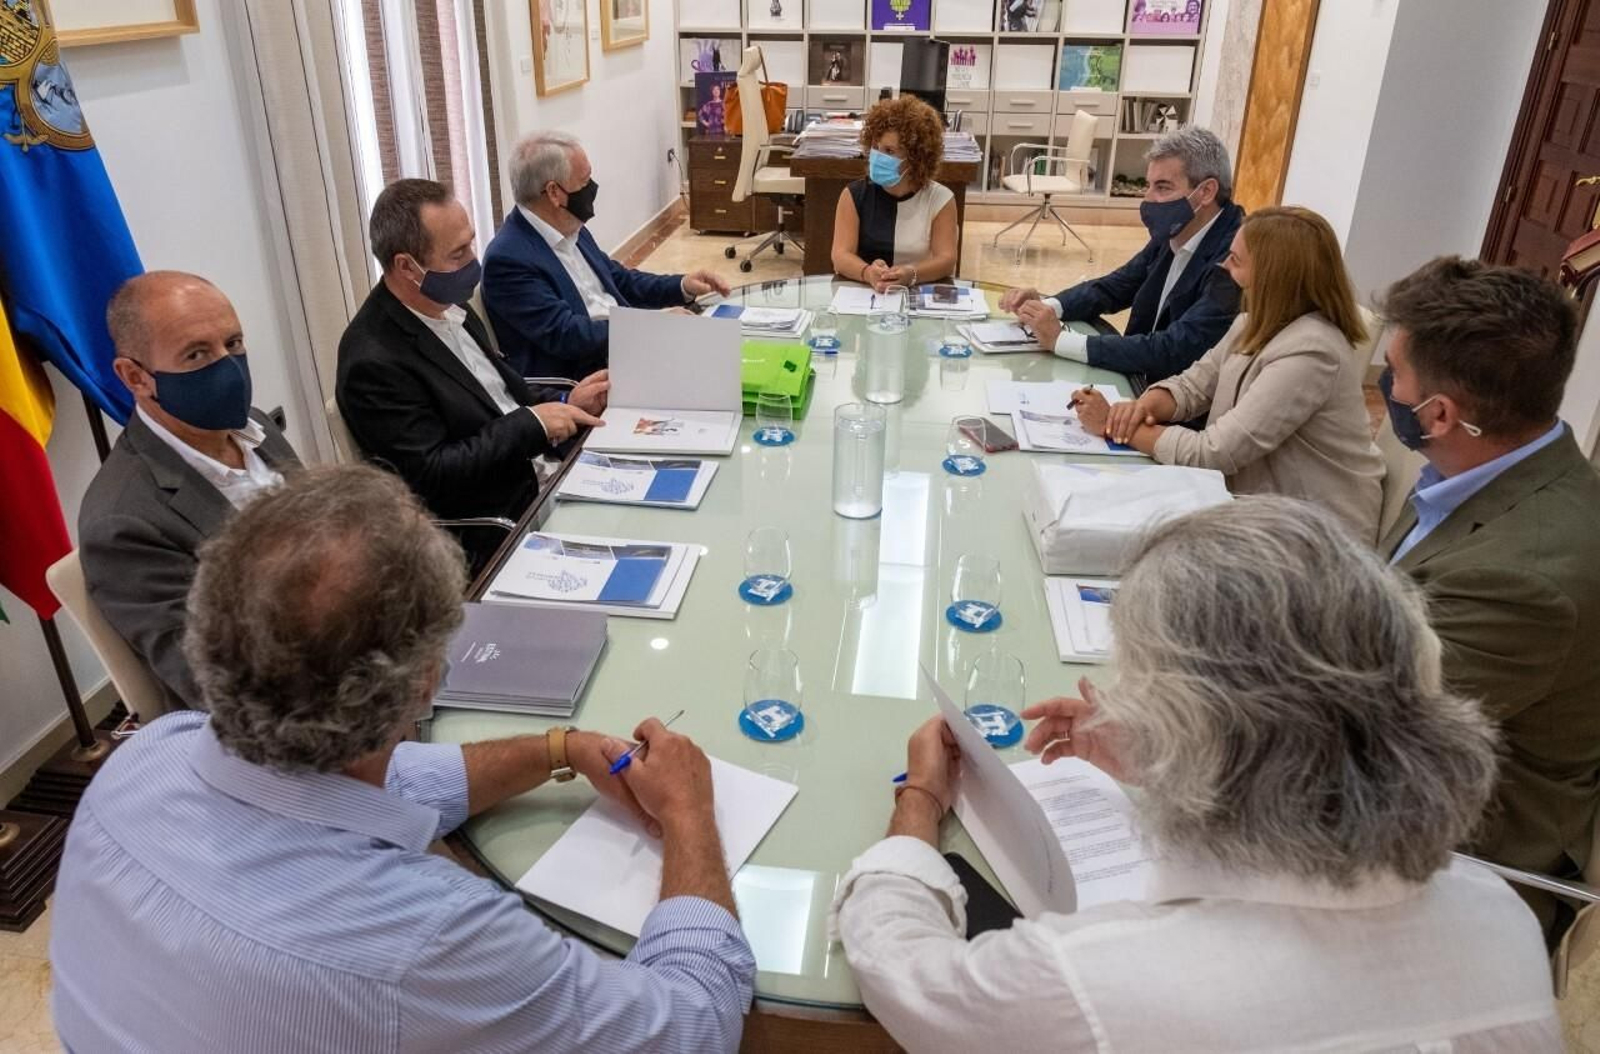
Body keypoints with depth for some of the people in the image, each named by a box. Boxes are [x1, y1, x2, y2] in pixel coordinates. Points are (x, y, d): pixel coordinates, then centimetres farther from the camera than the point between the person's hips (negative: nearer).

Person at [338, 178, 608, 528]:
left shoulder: (448, 305, 3)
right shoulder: (375, 361, -21)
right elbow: (432, 475, -21)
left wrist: (564, 403, -2)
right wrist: (532, 423, -20)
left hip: (535, 471, 8)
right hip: (500, 518, -8)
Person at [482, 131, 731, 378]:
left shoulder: (572, 230, 10)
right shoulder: (507, 259, -16)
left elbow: (620, 280, 22)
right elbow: (563, 335, -20)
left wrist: (682, 286, 7)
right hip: (579, 378, -8)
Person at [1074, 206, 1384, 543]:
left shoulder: (1308, 355, -27)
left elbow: (1213, 453, -27)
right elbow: (1193, 384, 6)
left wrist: (1114, 427, -18)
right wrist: (1147, 405, -17)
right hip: (1262, 503, 7)